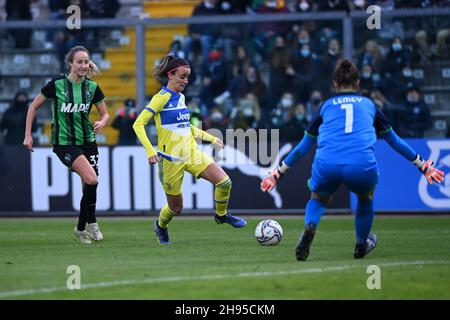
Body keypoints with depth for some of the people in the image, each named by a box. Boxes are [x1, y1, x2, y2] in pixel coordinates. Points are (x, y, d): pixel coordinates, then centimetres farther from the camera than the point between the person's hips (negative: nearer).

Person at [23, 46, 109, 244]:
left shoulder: (92, 87, 1)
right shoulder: (56, 84, -9)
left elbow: (105, 114, 11)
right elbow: (34, 107, 1)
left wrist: (102, 122, -13)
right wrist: (28, 134, -1)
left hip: (87, 141, 5)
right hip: (64, 143, -5)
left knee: (90, 186, 4)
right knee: (91, 179, -24)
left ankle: (81, 228, 24)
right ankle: (91, 222, -6)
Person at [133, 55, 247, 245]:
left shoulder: (180, 97, 10)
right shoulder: (162, 97, -13)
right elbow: (138, 124, -18)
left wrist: (210, 138, 24)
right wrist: (150, 151, -28)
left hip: (191, 153, 6)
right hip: (171, 158, -6)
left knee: (224, 181, -11)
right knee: (176, 207, 5)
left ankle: (221, 215, 16)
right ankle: (160, 226, 38)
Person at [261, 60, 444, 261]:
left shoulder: (326, 106, 24)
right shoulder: (368, 105, 25)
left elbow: (303, 146, 28)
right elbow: (394, 141, 32)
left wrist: (280, 172, 38)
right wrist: (422, 165, 42)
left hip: (327, 166, 0)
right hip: (362, 167, 0)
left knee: (318, 198, 29)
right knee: (365, 196, 34)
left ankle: (309, 226, -2)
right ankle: (362, 244, 41)